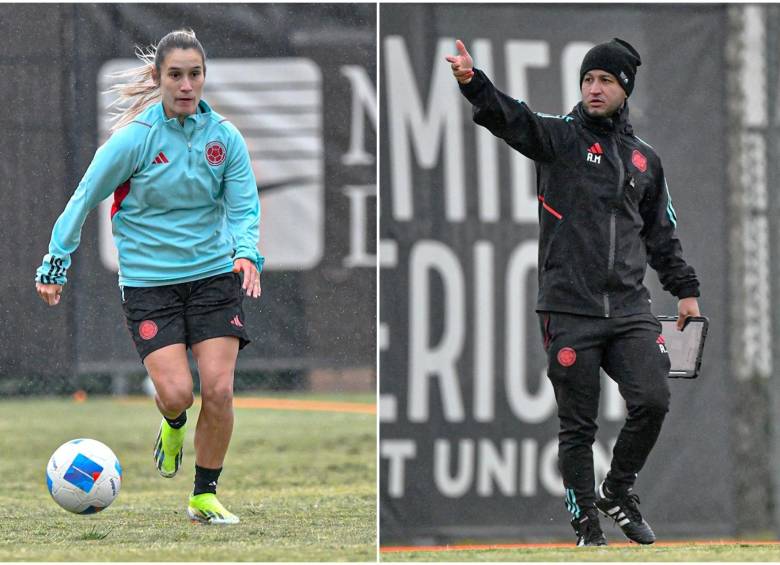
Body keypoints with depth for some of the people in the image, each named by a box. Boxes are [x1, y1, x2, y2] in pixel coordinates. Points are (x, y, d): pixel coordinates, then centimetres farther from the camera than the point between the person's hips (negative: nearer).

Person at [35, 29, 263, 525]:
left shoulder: (224, 136, -2)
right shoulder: (134, 139, -10)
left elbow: (244, 207, -1)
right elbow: (85, 201, -1)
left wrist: (248, 254, -22)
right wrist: (55, 265, 1)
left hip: (214, 275, 2)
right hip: (148, 281, -2)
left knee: (218, 390, -9)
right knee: (177, 392, -14)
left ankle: (205, 496, 9)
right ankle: (174, 426, 25)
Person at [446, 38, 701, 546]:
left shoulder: (644, 159, 15)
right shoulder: (558, 137, 3)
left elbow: (661, 233, 25)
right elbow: (511, 118, -17)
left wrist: (686, 290, 22)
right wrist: (473, 82, -36)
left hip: (630, 309, 3)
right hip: (570, 311, -3)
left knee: (653, 400, -12)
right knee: (578, 426, 0)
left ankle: (618, 491, 12)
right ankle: (587, 527, 13)